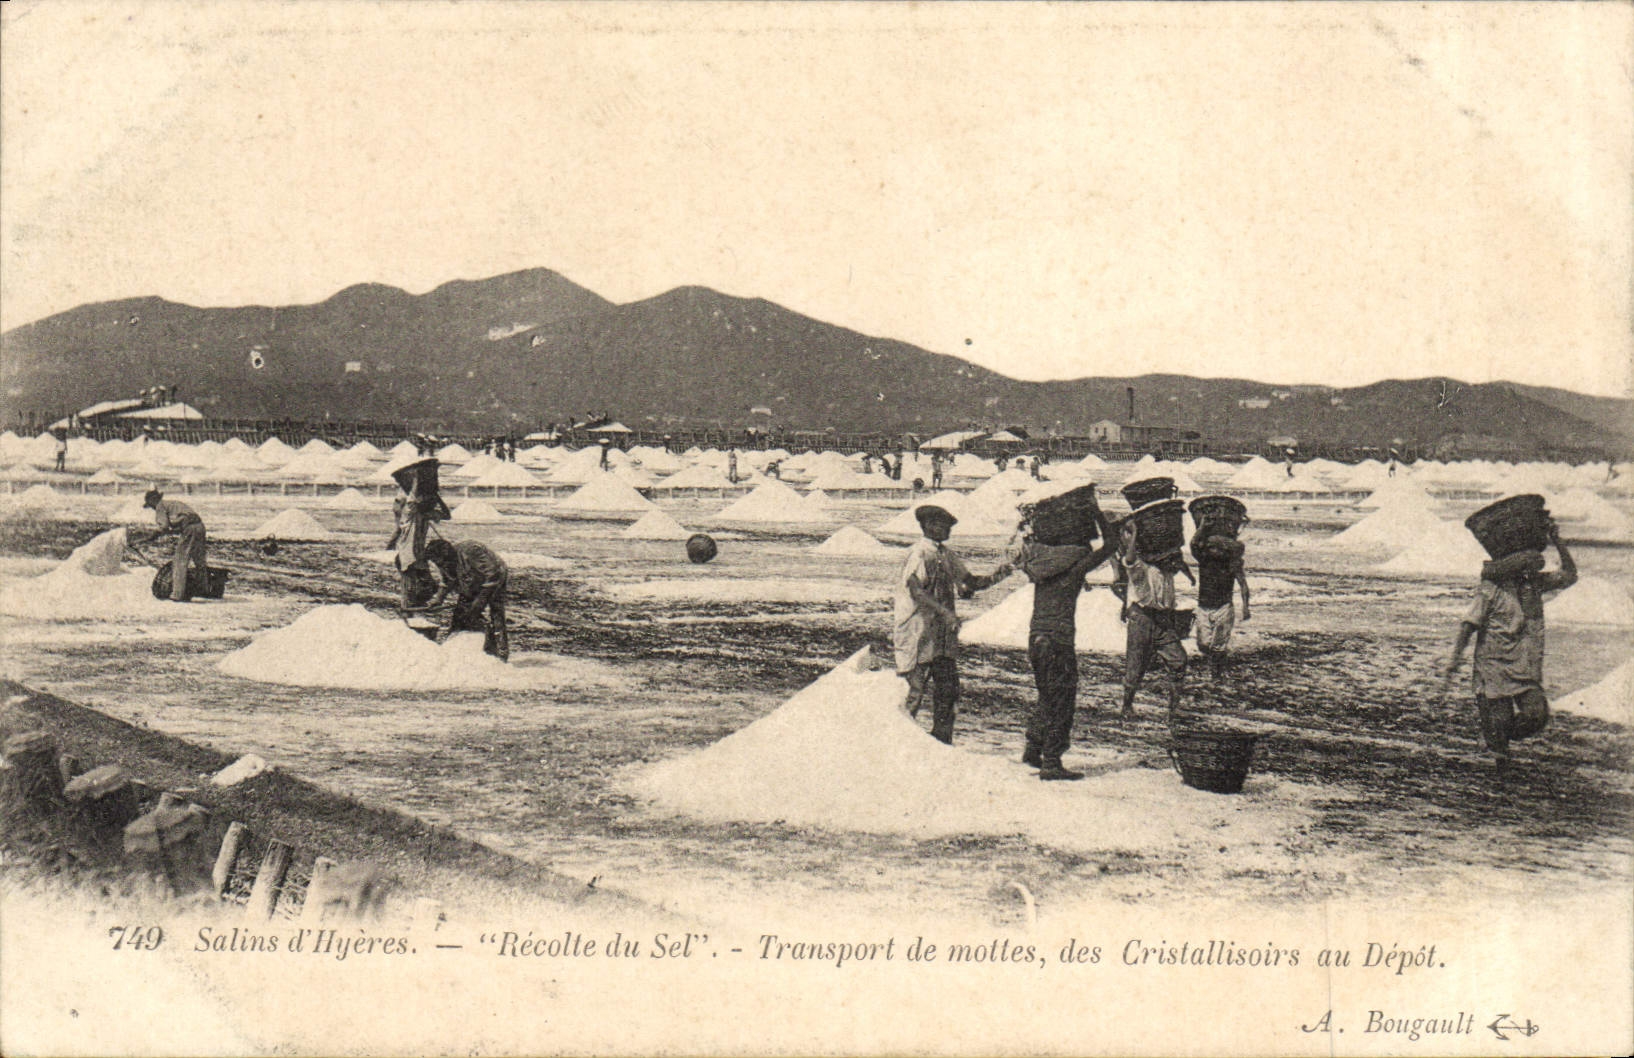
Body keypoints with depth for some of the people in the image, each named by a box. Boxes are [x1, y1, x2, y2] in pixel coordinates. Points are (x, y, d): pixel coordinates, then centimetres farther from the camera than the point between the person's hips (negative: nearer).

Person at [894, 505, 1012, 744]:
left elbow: (968, 582, 18)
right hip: (918, 635, -8)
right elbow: (915, 589, -25)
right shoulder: (919, 554, -12)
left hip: (943, 635, 8)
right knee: (913, 690, -6)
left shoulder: (946, 555, 13)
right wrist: (945, 613, -33)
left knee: (949, 688, 8)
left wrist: (995, 577, -1)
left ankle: (941, 742, 18)